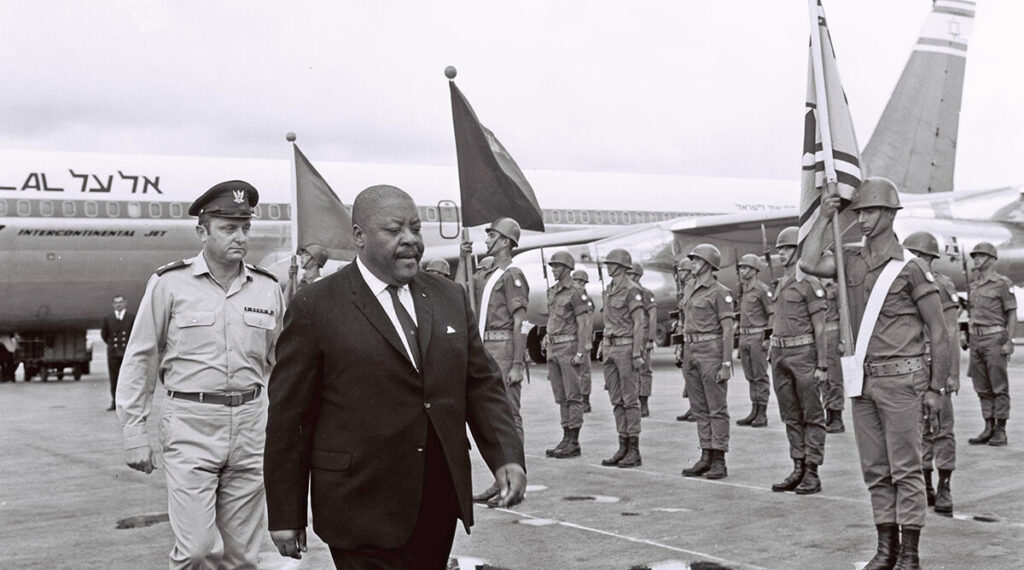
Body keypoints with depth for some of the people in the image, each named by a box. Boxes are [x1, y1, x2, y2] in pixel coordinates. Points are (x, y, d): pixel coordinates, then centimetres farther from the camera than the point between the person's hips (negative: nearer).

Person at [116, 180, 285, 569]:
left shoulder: (268, 288, 7)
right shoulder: (170, 283, -3)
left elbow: (280, 363, 14)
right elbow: (140, 360, 1)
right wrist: (134, 433, -2)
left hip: (250, 422, 3)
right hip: (191, 423, -3)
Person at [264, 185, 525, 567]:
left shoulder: (450, 298, 10)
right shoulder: (315, 308, -5)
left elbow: (482, 385, 10)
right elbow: (286, 417, -4)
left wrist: (507, 457, -6)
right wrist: (286, 516, -4)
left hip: (442, 502, 5)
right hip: (364, 513, -5)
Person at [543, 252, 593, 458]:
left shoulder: (576, 292, -8)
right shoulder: (552, 292, 16)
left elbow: (583, 324, -12)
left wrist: (580, 353, -18)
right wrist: (549, 351, 17)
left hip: (569, 347, -8)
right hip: (554, 348, 8)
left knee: (573, 395, -5)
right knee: (561, 396, 9)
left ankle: (574, 442, -3)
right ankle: (566, 439, 14)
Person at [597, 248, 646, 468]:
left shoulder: (631, 290, -10)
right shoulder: (609, 291, 15)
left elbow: (639, 323, -13)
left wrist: (637, 353, -17)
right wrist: (603, 347, 16)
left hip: (626, 347, -8)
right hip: (610, 348, 8)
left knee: (630, 399, -4)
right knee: (616, 400, 8)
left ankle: (634, 451, 0)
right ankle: (623, 447, 14)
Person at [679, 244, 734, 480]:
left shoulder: (720, 292, -8)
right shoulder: (690, 291, 15)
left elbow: (728, 330, -11)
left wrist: (726, 364, -17)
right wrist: (685, 357, 16)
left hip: (712, 351, -8)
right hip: (691, 351, 8)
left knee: (717, 408, -3)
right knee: (699, 408, 10)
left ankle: (719, 462, 1)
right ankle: (706, 458, 16)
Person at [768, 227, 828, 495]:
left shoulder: (809, 283, -8)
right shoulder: (781, 284, 16)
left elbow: (820, 327, -11)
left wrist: (822, 365, -15)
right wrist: (775, 359, 17)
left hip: (803, 354, -8)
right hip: (780, 354, 8)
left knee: (812, 416, 0)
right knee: (791, 416, 10)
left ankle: (812, 473, 3)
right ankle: (798, 470, 17)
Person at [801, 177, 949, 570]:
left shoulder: (911, 268, -9)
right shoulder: (852, 260, 8)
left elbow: (938, 332, -6)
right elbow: (809, 264, -10)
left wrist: (936, 388, -7)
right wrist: (824, 217, -4)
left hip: (900, 380, -6)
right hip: (862, 380, 6)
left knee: (905, 469, -1)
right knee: (874, 470, 10)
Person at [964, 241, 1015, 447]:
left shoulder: (1002, 283, -5)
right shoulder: (973, 286, 15)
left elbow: (1012, 314, -7)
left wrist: (1009, 341, -14)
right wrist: (966, 336, 13)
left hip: (995, 339, -7)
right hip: (976, 340, 7)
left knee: (999, 387, -2)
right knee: (982, 388, 8)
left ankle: (1000, 431, 2)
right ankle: (988, 428, 14)